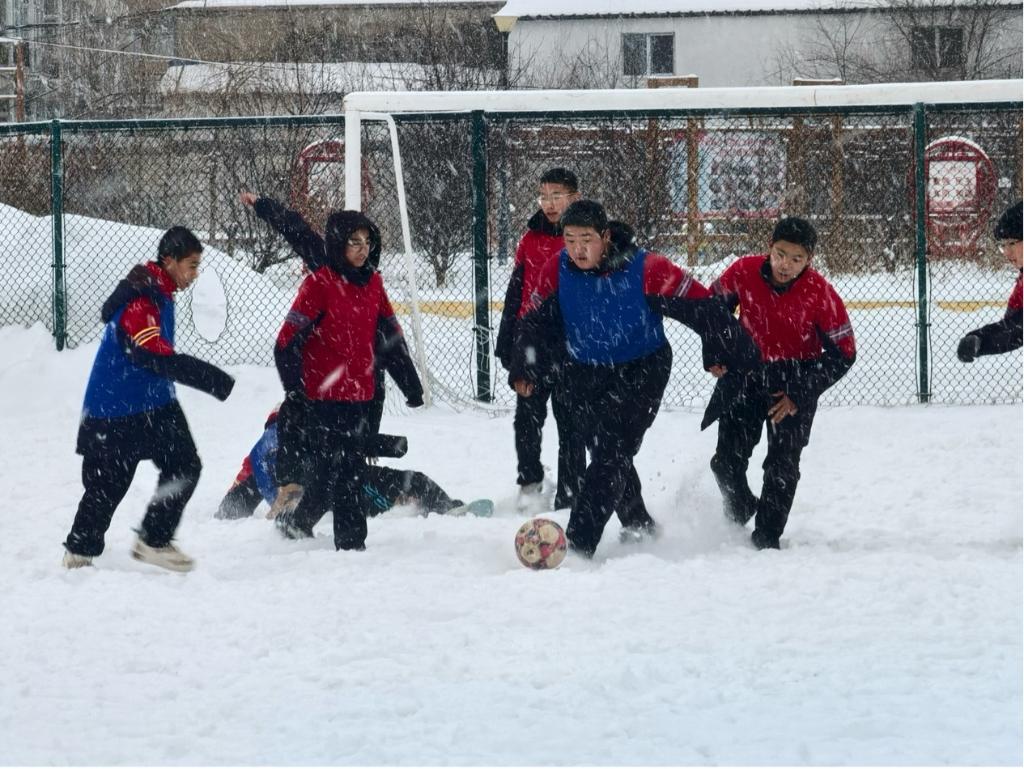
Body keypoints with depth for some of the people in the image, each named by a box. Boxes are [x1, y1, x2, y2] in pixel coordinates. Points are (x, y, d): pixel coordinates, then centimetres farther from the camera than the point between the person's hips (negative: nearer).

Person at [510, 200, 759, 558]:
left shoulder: (645, 269, -24)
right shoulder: (557, 271, -12)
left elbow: (700, 306, -17)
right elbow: (537, 322, 0)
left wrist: (736, 352, -14)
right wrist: (524, 369, -13)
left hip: (640, 372, -5)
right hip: (584, 375, 5)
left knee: (611, 457, -15)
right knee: (608, 455, 14)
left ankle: (578, 545, -19)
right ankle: (639, 527, 36)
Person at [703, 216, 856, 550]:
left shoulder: (820, 293, -22)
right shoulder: (743, 272, -17)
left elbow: (842, 353, -14)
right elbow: (715, 303, 7)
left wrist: (800, 395, -16)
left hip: (794, 379, -2)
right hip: (744, 373, 2)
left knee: (782, 465, -5)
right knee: (728, 461, 2)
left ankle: (766, 536, 9)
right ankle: (740, 509, 32)